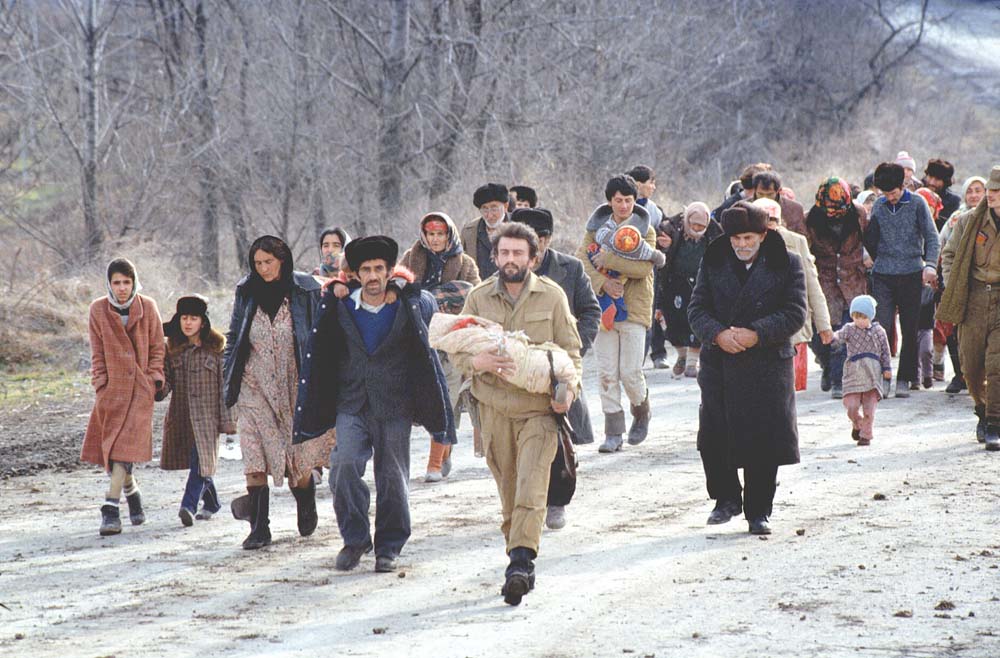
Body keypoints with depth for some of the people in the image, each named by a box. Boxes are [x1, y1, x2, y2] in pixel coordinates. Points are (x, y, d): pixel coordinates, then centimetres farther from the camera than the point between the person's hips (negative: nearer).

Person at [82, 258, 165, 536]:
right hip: (112, 386, 2)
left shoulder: (148, 308, 2)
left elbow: (157, 347, 7)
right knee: (110, 446, 5)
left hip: (141, 387, -2)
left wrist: (155, 380, -1)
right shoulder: (98, 310, 4)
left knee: (125, 446, -12)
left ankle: (111, 508, -17)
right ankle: (131, 490, 31)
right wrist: (100, 383, 0)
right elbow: (97, 352, 7)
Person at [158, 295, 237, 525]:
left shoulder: (216, 348, -2)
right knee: (195, 461, 12)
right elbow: (167, 380, 11)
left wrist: (227, 419, -7)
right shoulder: (172, 348, 9)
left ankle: (189, 505, -19)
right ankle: (211, 502, 30)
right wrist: (159, 390, -13)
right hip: (180, 413, 4)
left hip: (206, 414, -4)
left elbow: (225, 385, -2)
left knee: (200, 459, -13)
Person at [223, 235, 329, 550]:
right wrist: (229, 376, 8)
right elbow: (234, 336, 15)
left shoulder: (306, 290, -4)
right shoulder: (246, 292, 4)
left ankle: (306, 512, 31)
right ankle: (259, 528, -7)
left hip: (295, 385, -2)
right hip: (254, 385, 2)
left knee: (300, 456, 3)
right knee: (254, 455, -9)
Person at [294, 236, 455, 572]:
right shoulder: (341, 308, 4)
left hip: (394, 408, 0)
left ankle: (389, 547, 20)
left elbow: (431, 306, 23)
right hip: (351, 407, 0)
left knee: (392, 477, 2)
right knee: (344, 465, -19)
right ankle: (355, 538, -2)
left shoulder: (410, 307, 0)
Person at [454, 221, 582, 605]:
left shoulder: (552, 296, 4)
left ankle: (521, 561, -23)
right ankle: (519, 560, 18)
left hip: (539, 405, -2)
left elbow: (570, 350, 8)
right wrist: (477, 361, -19)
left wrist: (569, 388, -9)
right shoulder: (479, 298, 7)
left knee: (531, 486, -16)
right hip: (494, 407, 2)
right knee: (507, 488, 7)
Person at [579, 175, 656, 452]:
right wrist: (602, 282, -17)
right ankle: (613, 433, 5)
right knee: (607, 373, 0)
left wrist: (609, 259, -18)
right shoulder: (596, 227, 8)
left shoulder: (645, 230, 2)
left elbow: (644, 268, -12)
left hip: (634, 307, -2)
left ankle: (642, 415, 23)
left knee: (630, 372, -6)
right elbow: (582, 260, -2)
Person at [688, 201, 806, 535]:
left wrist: (756, 334, -16)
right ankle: (727, 499, 21)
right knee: (714, 439, 0)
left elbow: (795, 313, -5)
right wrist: (717, 334, -15)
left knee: (763, 443, 0)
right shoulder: (713, 262, 6)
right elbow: (697, 308, 4)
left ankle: (758, 511, 12)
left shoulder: (786, 264, 0)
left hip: (768, 364, -2)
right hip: (719, 365, 2)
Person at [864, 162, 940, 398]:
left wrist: (930, 265, -15)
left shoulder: (917, 203, -1)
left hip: (911, 274, -1)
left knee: (909, 329, 3)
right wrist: (881, 262, 8)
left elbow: (931, 236, -3)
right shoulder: (879, 206, 7)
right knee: (882, 326, -9)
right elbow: (870, 240, 14)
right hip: (883, 276, 1)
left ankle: (904, 379, 10)